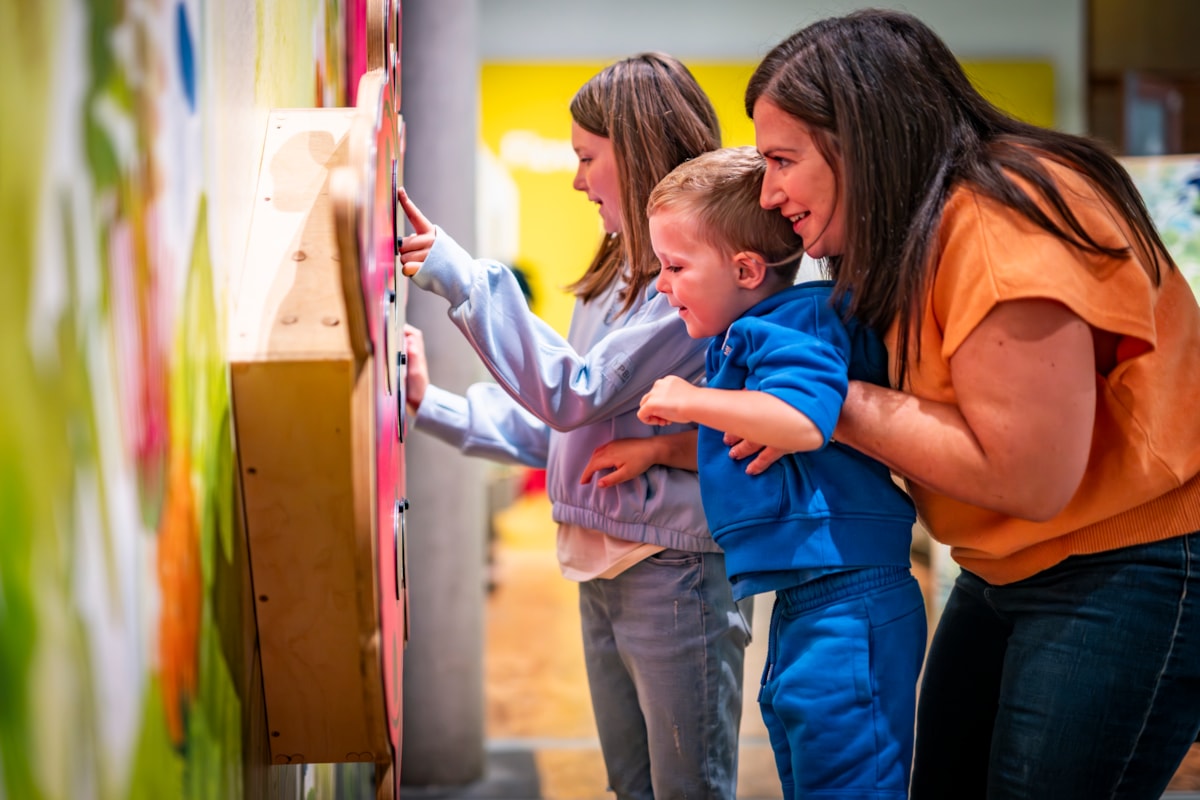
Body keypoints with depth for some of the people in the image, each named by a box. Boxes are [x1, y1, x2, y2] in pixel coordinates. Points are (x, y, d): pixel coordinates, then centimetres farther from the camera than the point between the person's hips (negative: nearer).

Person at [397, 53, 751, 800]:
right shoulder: (620, 276, 15)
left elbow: (579, 394, -21)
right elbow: (556, 429, 15)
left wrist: (460, 278, -22)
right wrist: (434, 406, 6)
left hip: (675, 570, -9)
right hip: (601, 569, 9)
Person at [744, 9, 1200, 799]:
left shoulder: (1004, 226, -24)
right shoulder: (909, 236, 5)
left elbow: (1030, 478, -26)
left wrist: (839, 404, -18)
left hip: (1128, 574, -9)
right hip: (1007, 575, 9)